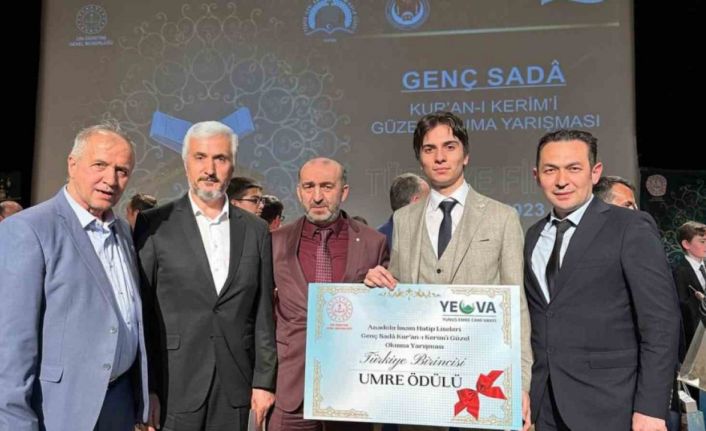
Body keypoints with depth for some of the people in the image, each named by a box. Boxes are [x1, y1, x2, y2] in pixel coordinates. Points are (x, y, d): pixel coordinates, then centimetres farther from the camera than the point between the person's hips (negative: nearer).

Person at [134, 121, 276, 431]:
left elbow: (263, 313, 6)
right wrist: (145, 387, -5)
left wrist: (264, 381, 3)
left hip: (234, 388, 2)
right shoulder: (154, 225, -2)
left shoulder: (256, 230, 5)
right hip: (173, 386, -2)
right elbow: (141, 311, -2)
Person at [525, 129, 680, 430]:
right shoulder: (533, 236, 8)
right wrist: (523, 390, 5)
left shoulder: (631, 228, -8)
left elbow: (661, 323, -11)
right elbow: (535, 320, 10)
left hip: (607, 406, -4)